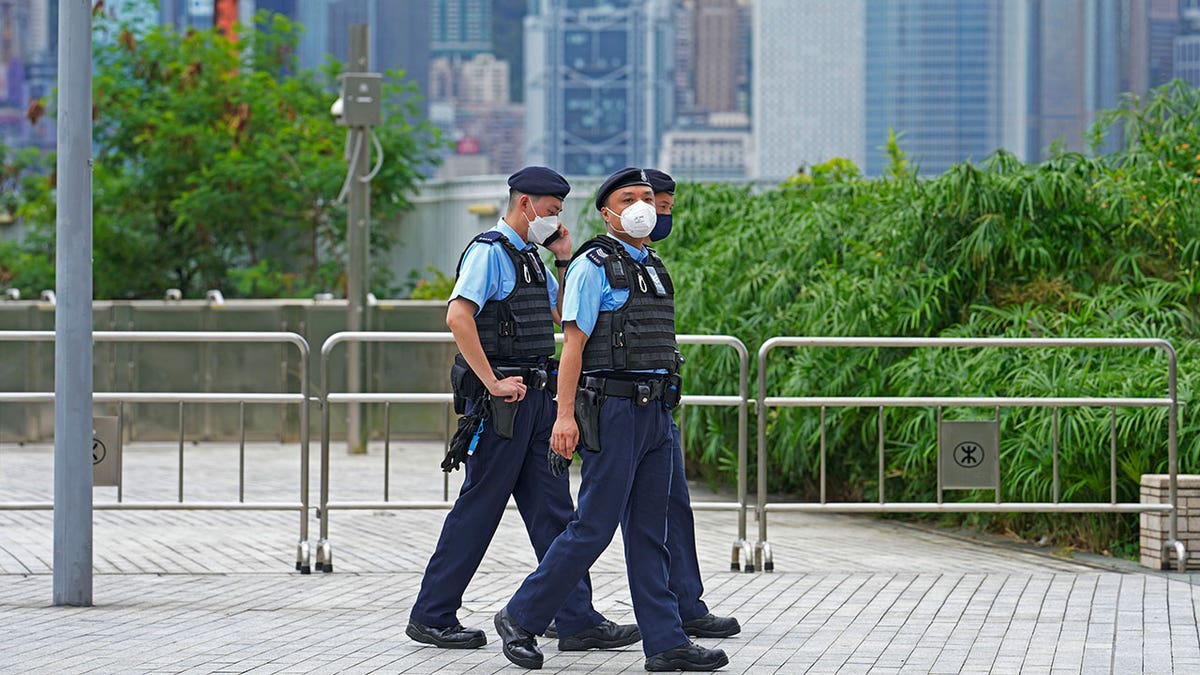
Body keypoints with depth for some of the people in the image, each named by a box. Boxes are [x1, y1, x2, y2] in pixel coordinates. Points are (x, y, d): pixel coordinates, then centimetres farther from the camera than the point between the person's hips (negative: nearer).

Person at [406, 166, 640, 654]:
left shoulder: (531, 257, 17)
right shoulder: (489, 252, -10)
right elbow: (458, 316, -23)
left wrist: (566, 261, 12)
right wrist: (492, 383, -22)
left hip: (537, 398, 9)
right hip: (502, 402, -9)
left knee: (553, 510, 5)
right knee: (478, 509, -3)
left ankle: (577, 620, 5)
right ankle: (432, 618, 7)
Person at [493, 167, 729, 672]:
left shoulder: (654, 268, 18)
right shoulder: (594, 265, -6)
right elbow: (574, 343, -12)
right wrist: (565, 416, -20)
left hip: (655, 413, 8)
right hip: (612, 410, -8)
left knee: (649, 534, 7)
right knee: (594, 527, -7)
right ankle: (520, 618, 4)